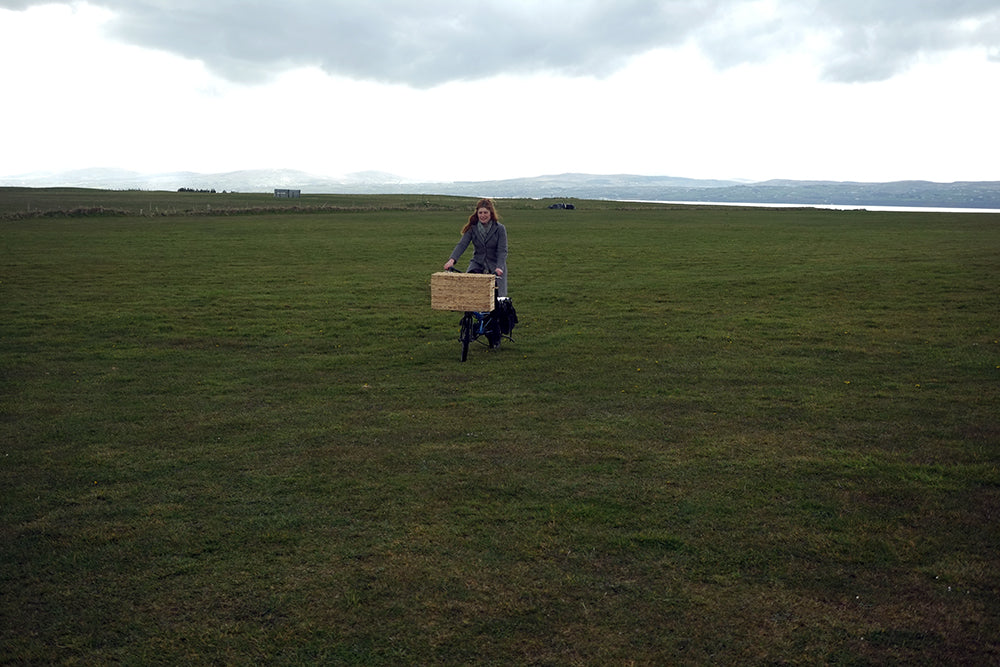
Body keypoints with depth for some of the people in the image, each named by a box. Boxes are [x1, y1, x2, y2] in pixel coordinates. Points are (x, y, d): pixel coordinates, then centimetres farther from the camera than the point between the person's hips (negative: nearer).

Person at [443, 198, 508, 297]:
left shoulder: (500, 228, -7)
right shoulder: (472, 228, 0)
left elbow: (502, 250, -14)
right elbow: (462, 245, -11)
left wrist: (499, 267, -32)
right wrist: (452, 260, -29)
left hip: (495, 267, -2)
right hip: (477, 264, 2)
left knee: (496, 296, -8)